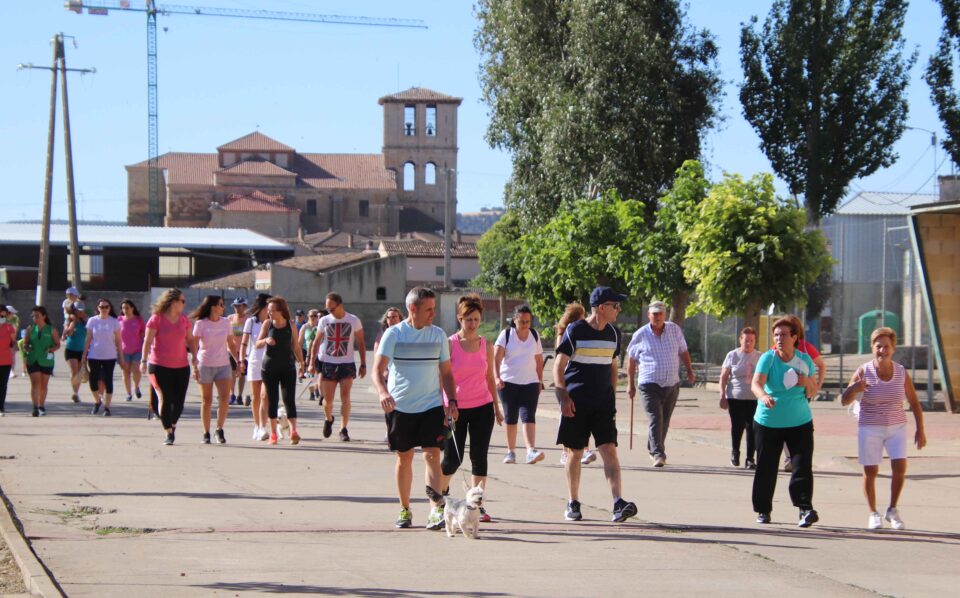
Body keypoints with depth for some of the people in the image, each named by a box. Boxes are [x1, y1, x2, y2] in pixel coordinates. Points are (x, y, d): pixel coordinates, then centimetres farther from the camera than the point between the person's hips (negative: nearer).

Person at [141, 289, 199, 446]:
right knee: (164, 399, -8)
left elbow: (191, 339, 16)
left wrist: (194, 357, 1)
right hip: (159, 366, -4)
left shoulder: (184, 319, 10)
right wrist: (144, 360, -13)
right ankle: (168, 433, 1)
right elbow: (147, 341, -5)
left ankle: (173, 425, 27)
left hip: (181, 366, 4)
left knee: (179, 402, 2)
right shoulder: (157, 318, -4)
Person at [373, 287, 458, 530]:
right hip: (400, 406, -1)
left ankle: (436, 510, -17)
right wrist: (382, 392, -28)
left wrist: (452, 401, 2)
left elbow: (446, 372, 13)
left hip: (432, 405, 1)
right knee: (404, 457, 8)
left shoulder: (438, 335, 6)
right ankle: (405, 510, 20)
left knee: (432, 455, -11)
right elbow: (378, 368, -9)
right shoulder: (394, 334, -3)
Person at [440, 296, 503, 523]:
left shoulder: (486, 346, 5)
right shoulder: (450, 344, -6)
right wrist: (444, 406, -15)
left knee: (479, 456, 0)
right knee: (453, 458, 2)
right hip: (456, 408, -3)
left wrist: (496, 408, 15)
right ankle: (440, 493, 28)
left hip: (482, 407, 3)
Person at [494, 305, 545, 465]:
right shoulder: (506, 334, -2)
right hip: (508, 382, -1)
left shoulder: (535, 336, 8)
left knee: (528, 416, -12)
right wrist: (497, 377, -23)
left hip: (530, 382, 1)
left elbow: (539, 360, 15)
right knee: (510, 418, 5)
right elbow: (496, 357, -10)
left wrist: (540, 382, 13)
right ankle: (511, 452, 15)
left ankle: (531, 451, -24)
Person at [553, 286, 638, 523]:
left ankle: (618, 503, -17)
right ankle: (572, 504, 18)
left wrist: (613, 397, 16)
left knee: (609, 450, -9)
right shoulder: (575, 331, -7)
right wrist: (563, 397, -14)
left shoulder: (613, 333, 9)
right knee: (575, 452, 5)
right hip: (576, 403, -4)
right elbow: (559, 365, -6)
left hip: (603, 403, 4)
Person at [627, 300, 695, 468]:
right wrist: (630, 384, 6)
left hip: (672, 385, 3)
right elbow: (632, 360, 7)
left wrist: (689, 370, 3)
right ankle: (658, 454, -20)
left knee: (665, 421, 9)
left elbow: (683, 352, 15)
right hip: (649, 384, -3)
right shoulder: (640, 335, 0)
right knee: (655, 419, -15)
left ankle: (653, 450, 24)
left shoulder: (675, 330, 5)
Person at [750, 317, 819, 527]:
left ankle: (806, 508, -11)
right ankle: (763, 510, 17)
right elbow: (756, 383, -24)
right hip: (768, 422, -1)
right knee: (766, 468, 4)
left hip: (800, 423, 1)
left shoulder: (805, 360, 2)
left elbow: (813, 393, 10)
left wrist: (806, 382, -13)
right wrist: (763, 396, -47)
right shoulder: (768, 358, -8)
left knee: (803, 466, -11)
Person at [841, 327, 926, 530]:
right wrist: (854, 388, -28)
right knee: (870, 471, -1)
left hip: (897, 427, 1)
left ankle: (892, 511, 7)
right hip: (870, 428, -1)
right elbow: (844, 401, -7)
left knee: (900, 467, -12)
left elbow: (914, 402, 8)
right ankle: (873, 513, 17)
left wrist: (920, 430, 4)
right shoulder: (863, 372, -7)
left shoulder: (902, 373, -1)